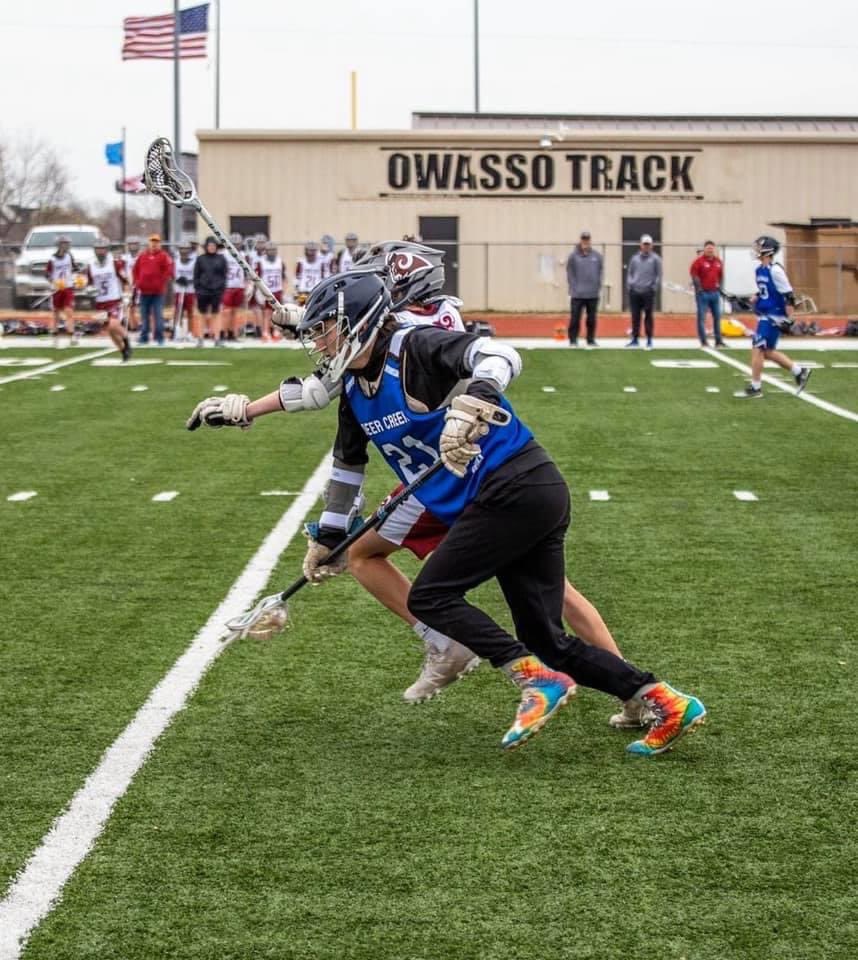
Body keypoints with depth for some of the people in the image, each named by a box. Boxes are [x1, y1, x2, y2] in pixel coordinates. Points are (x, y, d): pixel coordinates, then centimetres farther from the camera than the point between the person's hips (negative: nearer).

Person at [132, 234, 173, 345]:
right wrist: (137, 282, 8)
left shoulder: (164, 256, -2)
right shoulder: (143, 255, 12)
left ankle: (159, 338, -2)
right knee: (144, 315, 8)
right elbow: (136, 269, 19)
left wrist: (162, 282, -12)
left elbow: (169, 271, -8)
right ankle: (144, 337, 13)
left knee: (158, 315, -5)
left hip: (158, 291, -5)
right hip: (144, 291, 5)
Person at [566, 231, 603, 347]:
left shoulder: (597, 256, 5)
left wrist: (598, 287, 2)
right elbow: (570, 274, -1)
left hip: (593, 294, 2)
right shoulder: (573, 256, -2)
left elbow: (600, 272, 9)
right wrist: (573, 288, -7)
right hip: (577, 294, -2)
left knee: (591, 318, 8)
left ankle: (591, 340, 17)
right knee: (575, 318, -2)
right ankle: (573, 340, 5)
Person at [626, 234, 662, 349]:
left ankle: (649, 340, 4)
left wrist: (654, 288, -7)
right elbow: (630, 273, 15)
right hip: (635, 292, 3)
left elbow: (658, 275, -1)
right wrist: (630, 285, 3)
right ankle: (635, 339, 12)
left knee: (648, 316, 0)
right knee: (635, 316, 5)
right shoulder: (635, 258, 11)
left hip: (648, 292, -3)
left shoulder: (655, 259, 1)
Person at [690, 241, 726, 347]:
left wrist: (719, 286, 12)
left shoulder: (718, 261, 9)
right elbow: (694, 275, -10)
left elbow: (721, 275, 20)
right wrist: (698, 288, -13)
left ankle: (718, 340, 18)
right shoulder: (699, 261, -9)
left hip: (715, 292, 6)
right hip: (703, 293, -6)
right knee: (701, 317, -4)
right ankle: (703, 341, -1)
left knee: (717, 316, 10)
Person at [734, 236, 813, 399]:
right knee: (767, 352, 13)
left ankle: (755, 388, 2)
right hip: (764, 316, 9)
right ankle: (799, 372, 24)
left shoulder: (775, 270, -18)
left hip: (773, 317, -9)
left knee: (758, 349, -7)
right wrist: (755, 297, 5)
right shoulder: (760, 270, 9)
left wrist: (788, 319, -17)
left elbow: (788, 295, -17)